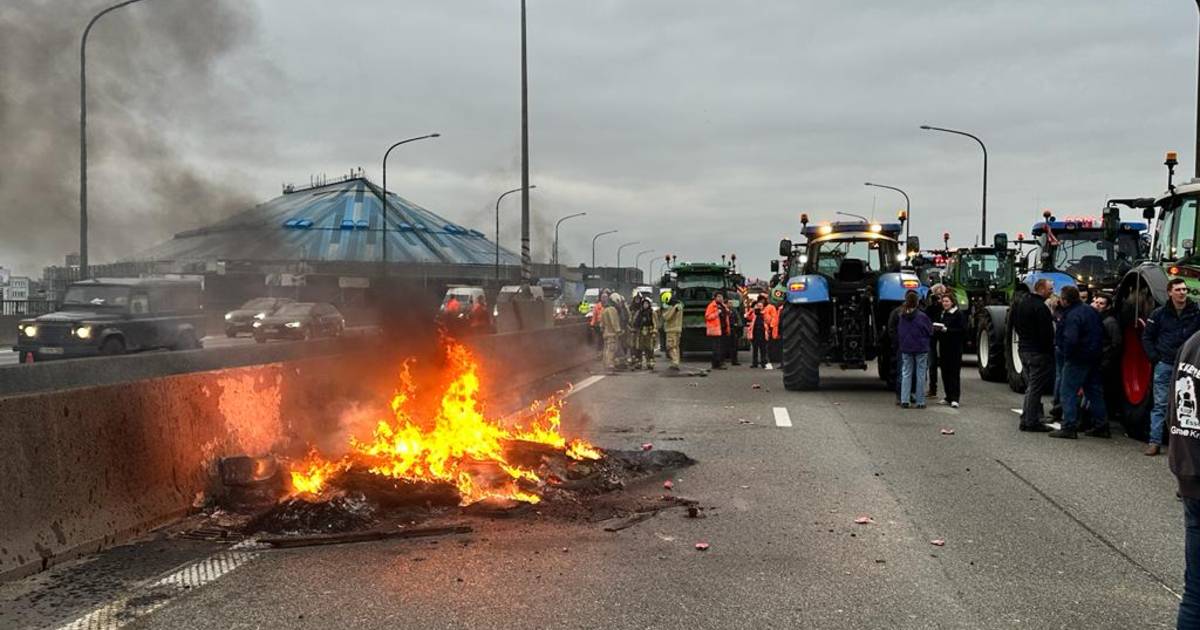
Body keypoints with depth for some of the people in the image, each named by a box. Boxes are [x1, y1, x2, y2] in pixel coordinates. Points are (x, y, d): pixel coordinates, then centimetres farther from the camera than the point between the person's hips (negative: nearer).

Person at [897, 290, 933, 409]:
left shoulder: (902, 316, -3)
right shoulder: (922, 316, -15)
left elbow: (898, 331, 9)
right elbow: (930, 331, -5)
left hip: (905, 349, 3)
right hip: (921, 348, -3)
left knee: (906, 374, 10)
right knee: (920, 375, 4)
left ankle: (904, 400, 2)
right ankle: (920, 401, 6)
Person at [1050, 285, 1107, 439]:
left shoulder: (1072, 316, -20)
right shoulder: (1091, 311, 9)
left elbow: (1070, 340, -28)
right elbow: (1102, 332, 18)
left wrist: (1066, 354, -12)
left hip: (1078, 359, -9)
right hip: (1094, 358, 9)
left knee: (1068, 392, -4)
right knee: (1094, 391, 16)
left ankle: (1069, 427, -7)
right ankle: (1101, 424, 20)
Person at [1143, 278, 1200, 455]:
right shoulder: (1160, 313, 2)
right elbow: (1147, 337, 9)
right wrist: (1154, 358, 0)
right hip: (1164, 365, 0)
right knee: (1160, 404, 1)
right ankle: (1155, 442, 2)